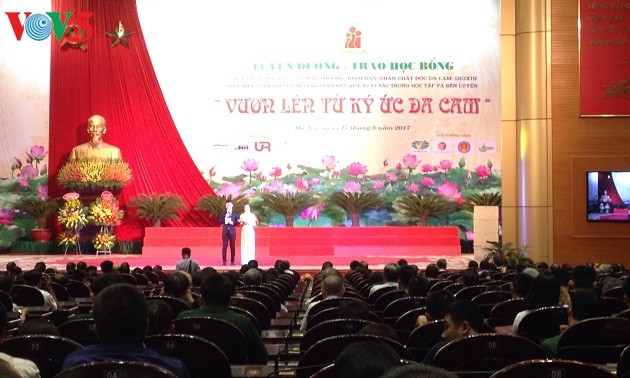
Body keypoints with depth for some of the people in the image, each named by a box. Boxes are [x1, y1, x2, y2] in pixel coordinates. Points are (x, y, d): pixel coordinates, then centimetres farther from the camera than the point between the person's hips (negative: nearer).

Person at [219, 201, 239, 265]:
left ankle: (232, 261, 6)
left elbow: (237, 221, 1)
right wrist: (225, 219, -14)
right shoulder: (223, 213, 9)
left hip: (232, 230, -1)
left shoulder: (235, 213, 5)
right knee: (224, 246, -2)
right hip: (225, 231, 1)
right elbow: (220, 221, 2)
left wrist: (232, 222, -16)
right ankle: (224, 260, 2)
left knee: (232, 246, 1)